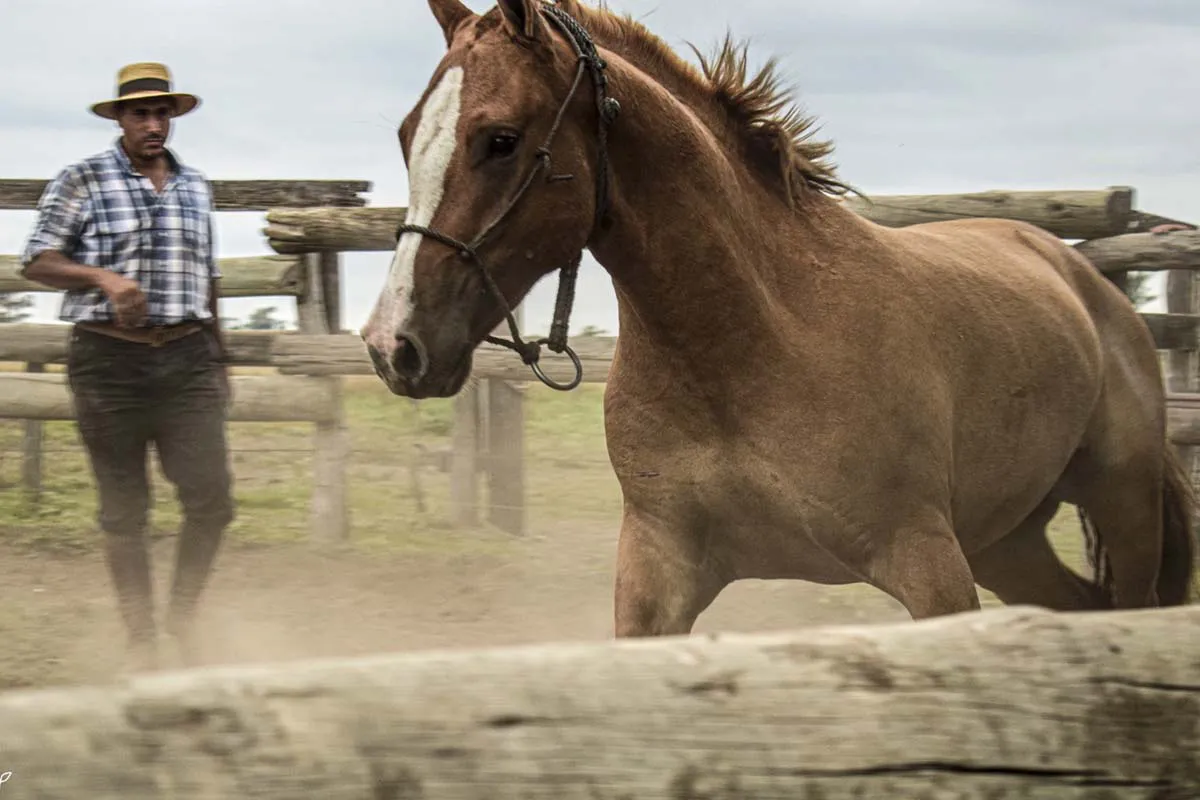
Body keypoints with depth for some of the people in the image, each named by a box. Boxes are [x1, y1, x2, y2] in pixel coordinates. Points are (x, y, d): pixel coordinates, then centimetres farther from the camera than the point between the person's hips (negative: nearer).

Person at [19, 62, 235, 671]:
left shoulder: (195, 186, 13)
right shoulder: (83, 182, 0)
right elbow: (37, 263, -3)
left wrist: (217, 359, 21)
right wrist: (103, 278, -20)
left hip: (187, 357, 3)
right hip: (109, 360, -3)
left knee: (211, 500, -7)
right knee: (124, 510, 2)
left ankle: (183, 614, 16)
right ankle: (141, 639, 13)